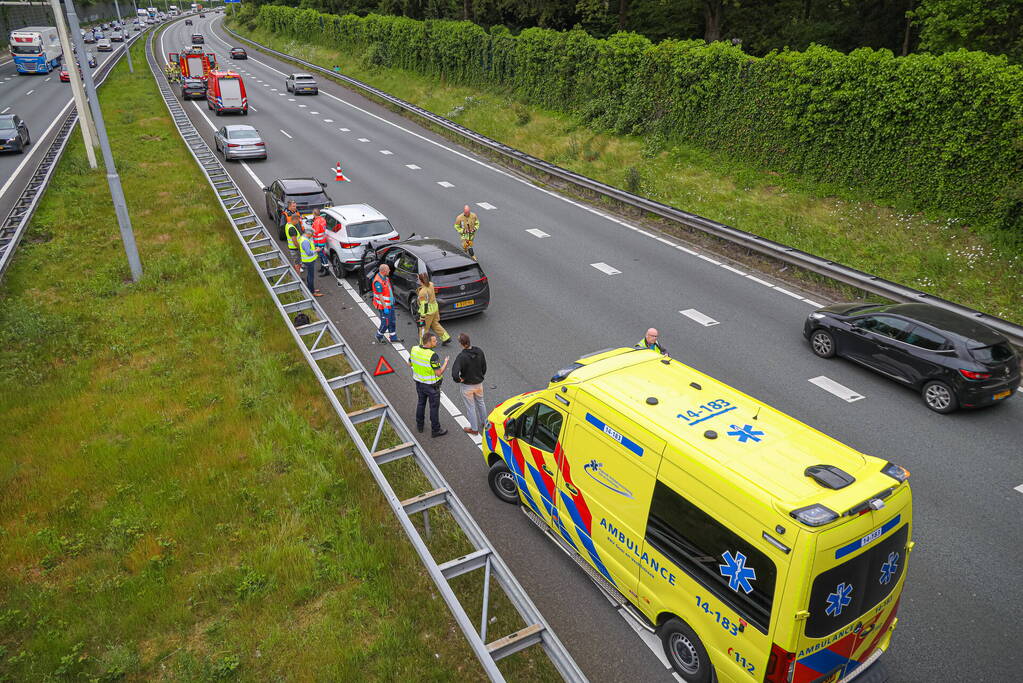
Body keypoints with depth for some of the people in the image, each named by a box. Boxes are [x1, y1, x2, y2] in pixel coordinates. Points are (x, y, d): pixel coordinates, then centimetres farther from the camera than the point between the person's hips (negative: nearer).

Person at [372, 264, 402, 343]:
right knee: (385, 323, 2)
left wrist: (392, 297, 21)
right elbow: (380, 296, -25)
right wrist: (385, 307, -23)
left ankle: (393, 337, 29)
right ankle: (379, 336, 25)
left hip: (390, 303, 9)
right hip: (384, 305, -9)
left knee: (392, 321, 17)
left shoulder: (385, 277, 1)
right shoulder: (378, 282, -27)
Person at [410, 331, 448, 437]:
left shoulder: (414, 349, -11)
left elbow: (410, 364, 5)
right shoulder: (432, 355, -31)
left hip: (419, 382, 6)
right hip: (431, 386, -6)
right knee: (434, 407, 10)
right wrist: (446, 363, -10)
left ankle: (420, 425, 40)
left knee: (421, 402, 25)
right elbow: (439, 373, -25)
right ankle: (435, 430, 24)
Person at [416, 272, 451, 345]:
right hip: (435, 308, 9)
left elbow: (424, 306, -25)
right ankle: (446, 338, 31)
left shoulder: (423, 292, -28)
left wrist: (422, 318, -20)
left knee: (423, 328, 9)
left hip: (428, 312, -9)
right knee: (435, 324, 27)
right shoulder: (431, 284, -6)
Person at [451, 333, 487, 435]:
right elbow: (484, 367, 1)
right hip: (479, 383, 5)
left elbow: (454, 374, -36)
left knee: (470, 406, 13)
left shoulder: (461, 356, -30)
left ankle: (474, 429, 27)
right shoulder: (479, 351, -12)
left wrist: (459, 380, -16)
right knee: (480, 402, 27)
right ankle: (484, 422, 44)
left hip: (467, 386, -5)